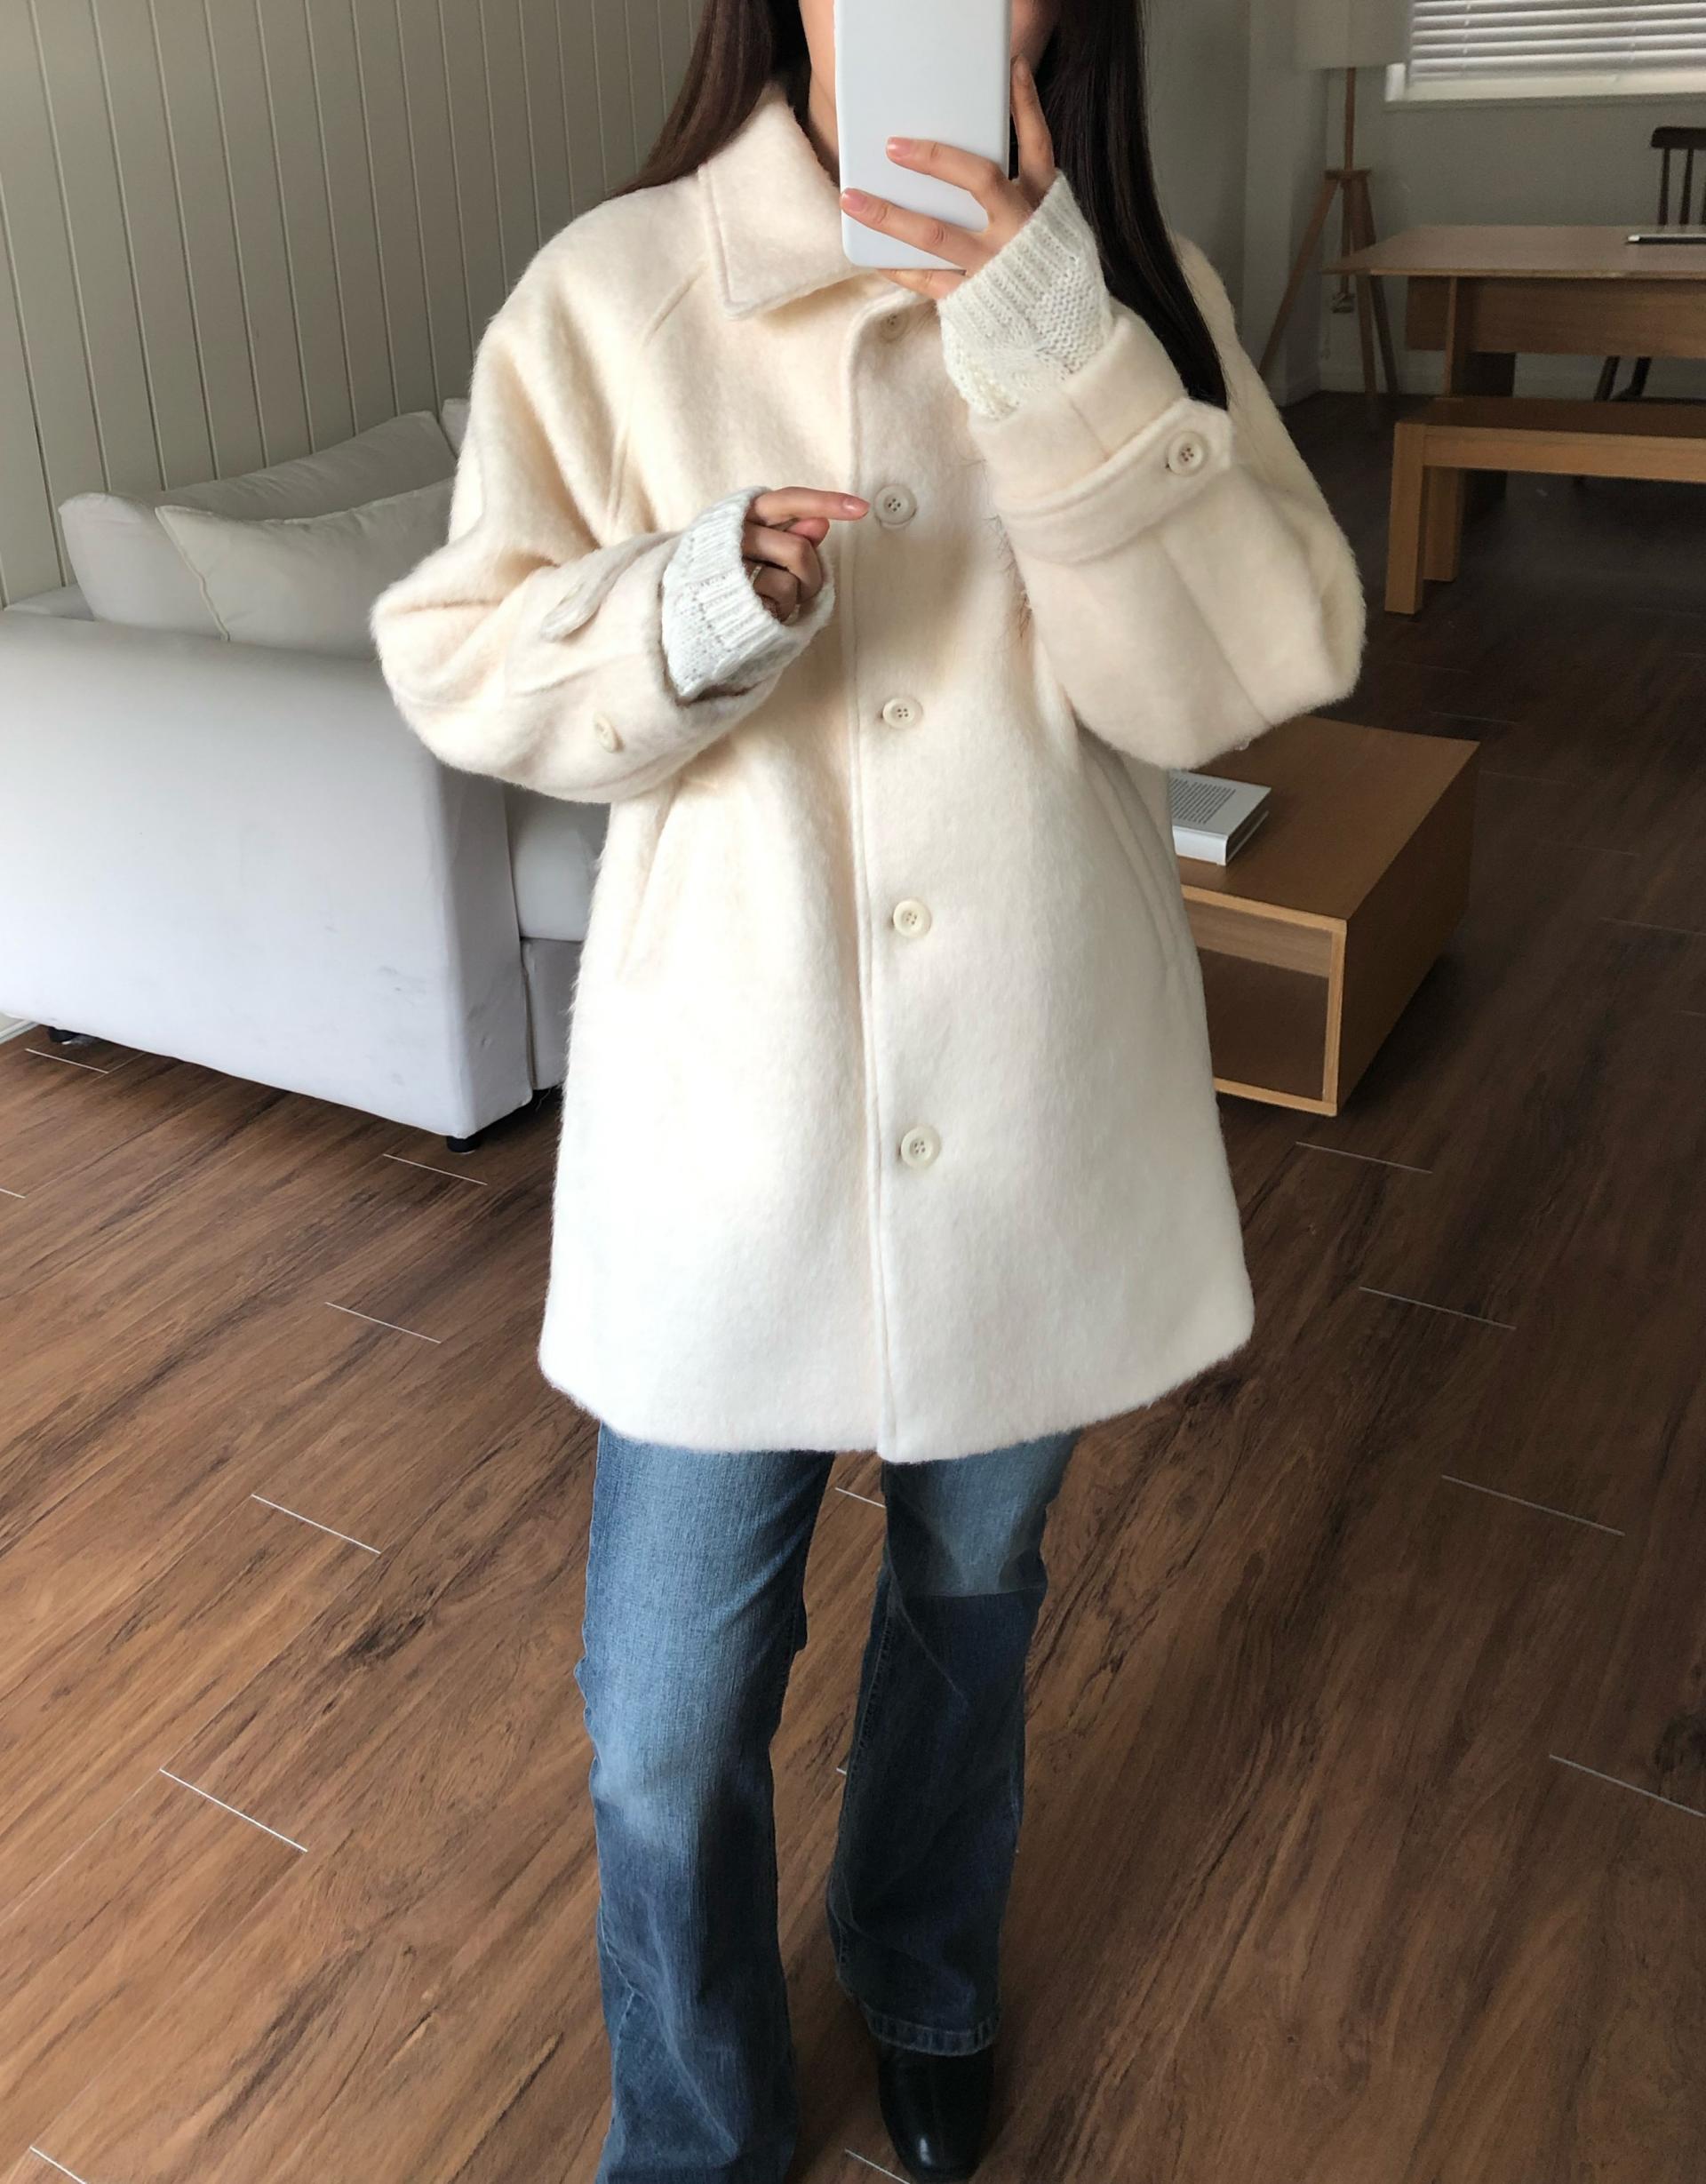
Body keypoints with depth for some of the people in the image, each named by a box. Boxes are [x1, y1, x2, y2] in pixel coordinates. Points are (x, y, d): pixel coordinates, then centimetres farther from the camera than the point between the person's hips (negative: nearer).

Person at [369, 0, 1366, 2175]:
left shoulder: (1137, 294, -2)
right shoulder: (610, 291, -6)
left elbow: (1243, 676, -13)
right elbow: (457, 660, -3)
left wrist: (1056, 348, -25)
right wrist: (688, 614, -23)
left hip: (1038, 1121, 2)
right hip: (728, 1128, -1)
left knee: (971, 1591, 23)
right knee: (664, 1721, 8)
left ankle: (924, 1979, 56)